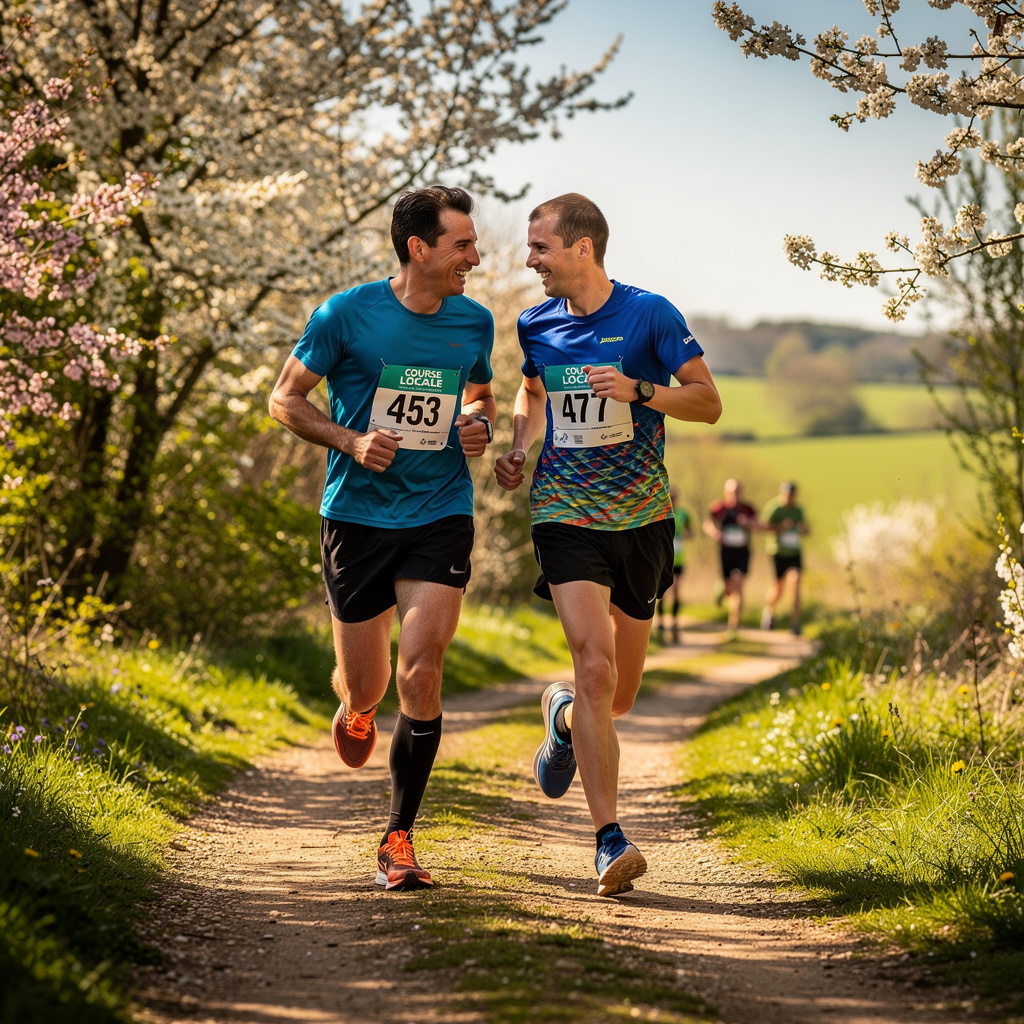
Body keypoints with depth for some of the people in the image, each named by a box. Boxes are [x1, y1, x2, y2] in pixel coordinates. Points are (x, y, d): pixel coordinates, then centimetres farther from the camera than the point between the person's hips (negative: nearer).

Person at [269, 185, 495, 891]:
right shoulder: (346, 315, -7)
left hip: (440, 516, 1)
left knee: (421, 673, -14)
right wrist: (350, 440, -15)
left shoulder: (474, 323, 4)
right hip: (358, 514, -1)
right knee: (366, 688, 6)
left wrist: (480, 426, -1)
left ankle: (399, 840, -3)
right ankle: (357, 704, 47)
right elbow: (285, 399, 1)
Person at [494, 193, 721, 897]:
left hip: (642, 520, 0)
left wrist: (638, 391, -22)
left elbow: (709, 402, -6)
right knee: (594, 667, -19)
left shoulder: (649, 314, -7)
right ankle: (611, 840, -16)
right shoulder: (536, 325, 4)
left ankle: (564, 715, 48)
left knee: (621, 695, 10)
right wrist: (518, 449, 6)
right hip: (566, 516, 0)